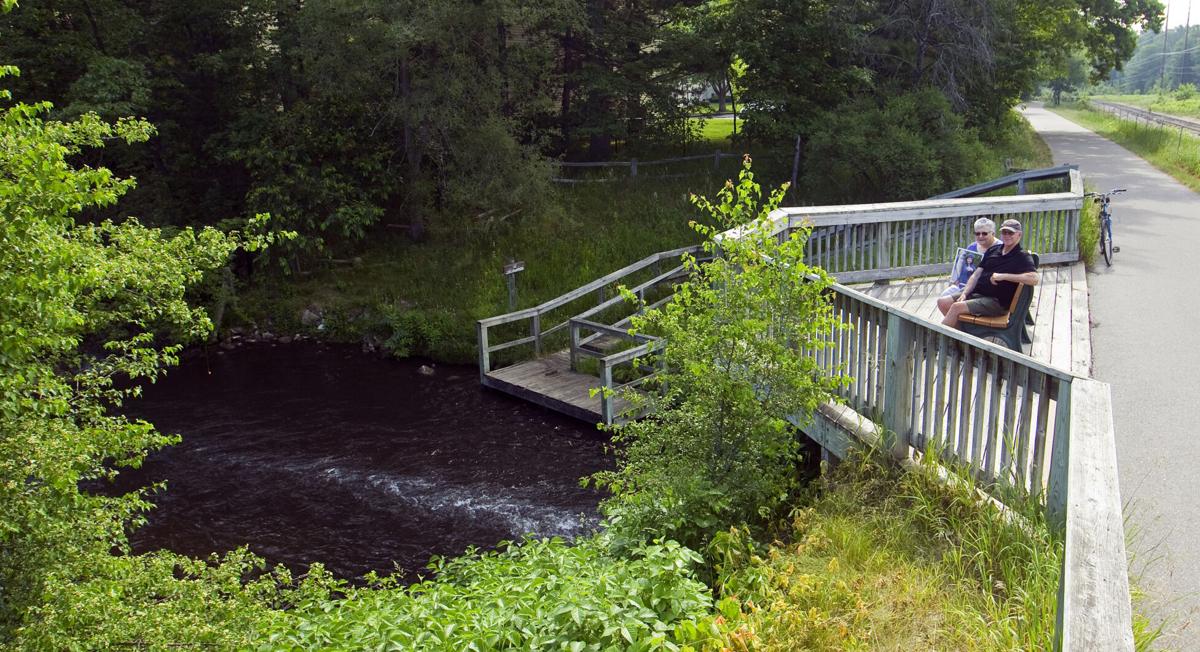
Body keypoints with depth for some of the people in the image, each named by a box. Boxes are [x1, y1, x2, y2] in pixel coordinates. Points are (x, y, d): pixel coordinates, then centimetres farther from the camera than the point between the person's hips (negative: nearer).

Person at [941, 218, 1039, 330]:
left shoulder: (1022, 257, -4)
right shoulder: (993, 250, 15)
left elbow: (1034, 279, -23)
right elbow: (976, 275, 12)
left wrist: (1003, 276, -22)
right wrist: (964, 294, -4)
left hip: (997, 301, -7)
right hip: (976, 292, 7)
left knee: (957, 307, -26)